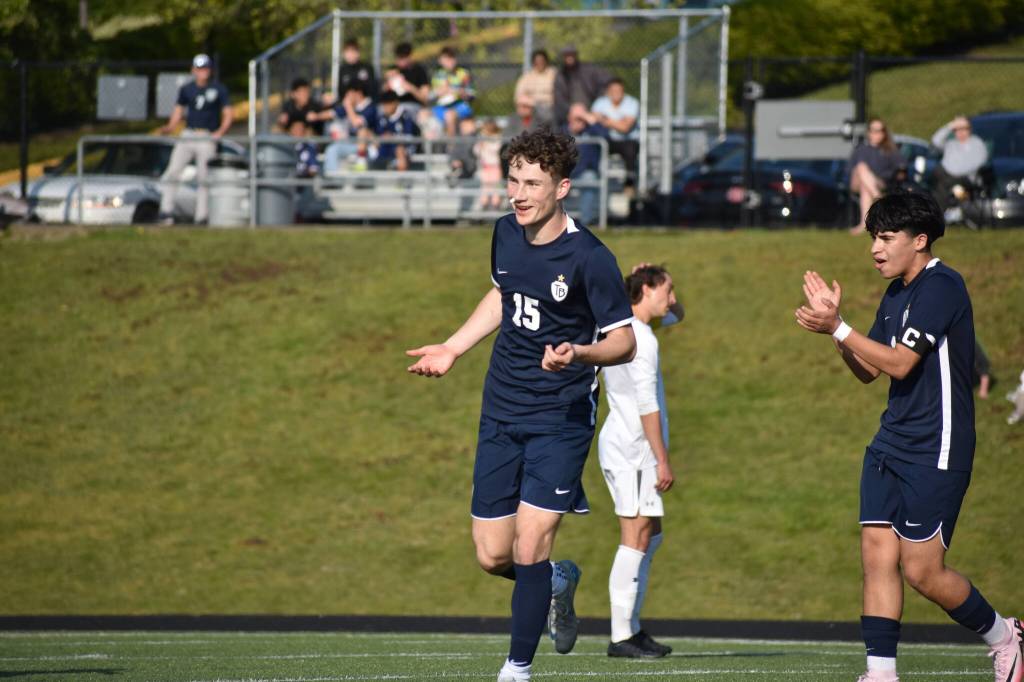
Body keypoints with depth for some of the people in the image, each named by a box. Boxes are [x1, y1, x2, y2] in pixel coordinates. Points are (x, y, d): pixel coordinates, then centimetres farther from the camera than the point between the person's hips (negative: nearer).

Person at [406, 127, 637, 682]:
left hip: (562, 417, -6)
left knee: (530, 547, -13)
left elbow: (624, 342, -13)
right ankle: (557, 583, 36)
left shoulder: (589, 257, -16)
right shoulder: (506, 235, 4)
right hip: (502, 412, 6)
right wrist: (452, 349, 21)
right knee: (492, 557, 4)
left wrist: (578, 354, -32)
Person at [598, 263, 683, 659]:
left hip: (621, 445, 11)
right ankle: (621, 638, -12)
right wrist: (663, 460, -19)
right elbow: (646, 405, -20)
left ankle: (632, 628, 14)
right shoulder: (641, 339, -15)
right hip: (632, 450, -11)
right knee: (636, 540, -10)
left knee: (651, 537, 15)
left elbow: (676, 315, 33)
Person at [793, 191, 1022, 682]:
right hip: (892, 445, 9)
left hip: (935, 452, -9)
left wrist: (837, 328, -21)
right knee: (877, 557, -1)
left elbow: (899, 363, -21)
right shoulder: (895, 296, 14)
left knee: (921, 570, -6)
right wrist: (832, 325, 3)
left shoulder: (941, 287, -15)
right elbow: (869, 371, 17)